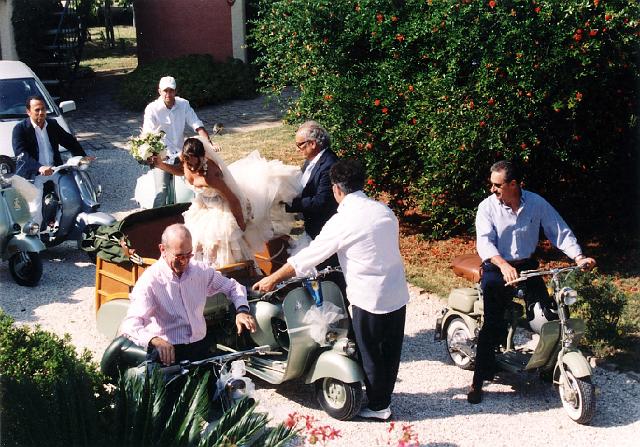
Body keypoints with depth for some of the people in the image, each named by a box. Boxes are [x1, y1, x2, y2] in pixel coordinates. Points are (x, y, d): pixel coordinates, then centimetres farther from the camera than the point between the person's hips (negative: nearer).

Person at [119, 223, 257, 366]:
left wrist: (242, 310, 1)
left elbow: (233, 286, 22)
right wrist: (155, 340, -41)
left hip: (201, 347, 4)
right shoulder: (150, 280, -10)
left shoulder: (201, 271, 8)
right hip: (167, 352, -4)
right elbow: (130, 326, -21)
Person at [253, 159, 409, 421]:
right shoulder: (384, 211, 3)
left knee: (371, 355, 11)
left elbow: (307, 256, -10)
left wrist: (272, 279, 0)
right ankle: (384, 396, 34)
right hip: (398, 294, 7)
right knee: (390, 351, 18)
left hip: (370, 299, -7)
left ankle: (378, 407, 24)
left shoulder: (343, 222, -15)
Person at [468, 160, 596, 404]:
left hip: (527, 265, 3)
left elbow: (560, 231, 0)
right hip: (497, 267, -3)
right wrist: (503, 265, -35)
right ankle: (478, 380, -7)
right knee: (493, 324, -14)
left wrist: (578, 257, -15)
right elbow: (485, 241, -18)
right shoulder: (487, 207, -7)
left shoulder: (537, 203, -1)